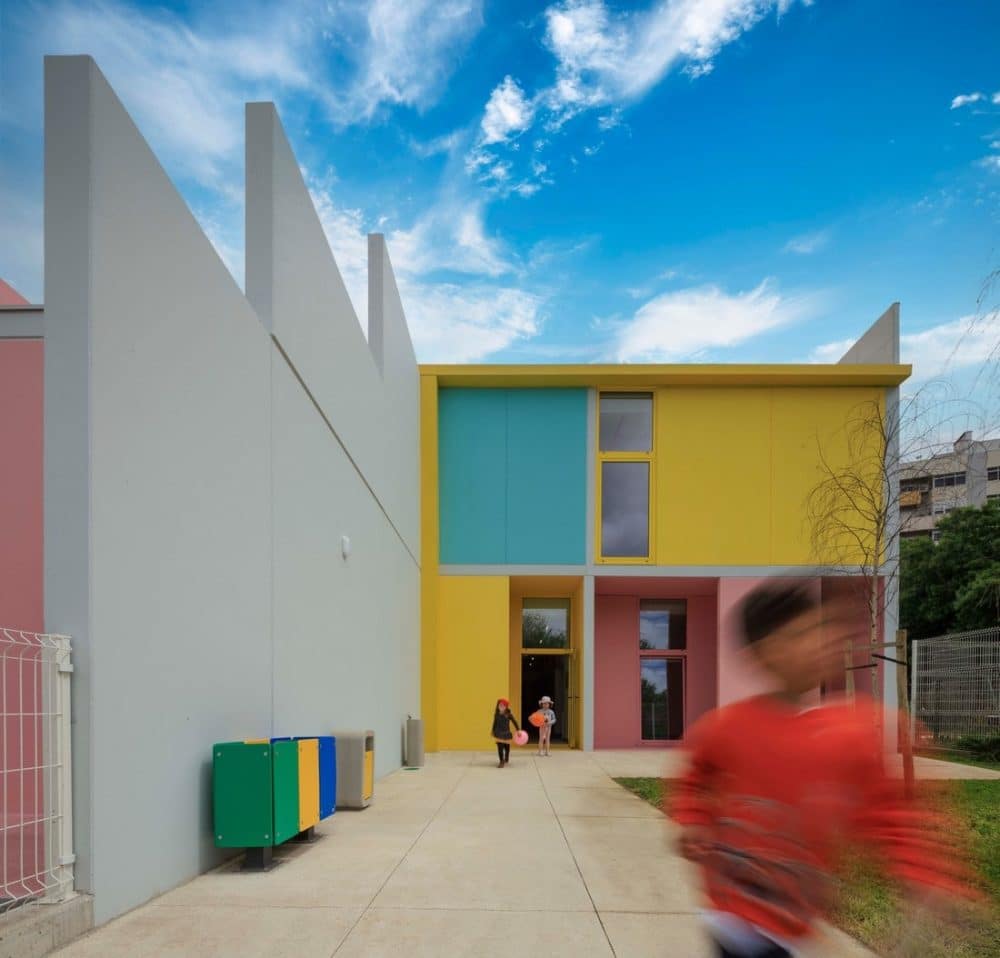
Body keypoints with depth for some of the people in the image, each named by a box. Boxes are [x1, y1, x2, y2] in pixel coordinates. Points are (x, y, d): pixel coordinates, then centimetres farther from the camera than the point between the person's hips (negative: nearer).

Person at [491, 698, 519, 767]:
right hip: (498, 734, 0)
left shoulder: (509, 714, -10)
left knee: (507, 747, 16)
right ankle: (501, 762, 0)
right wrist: (493, 731, 12)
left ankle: (506, 760, 37)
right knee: (500, 748, -6)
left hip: (506, 733, 0)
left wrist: (518, 730, -5)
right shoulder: (496, 715, -4)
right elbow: (495, 723, 7)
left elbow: (514, 722, -4)